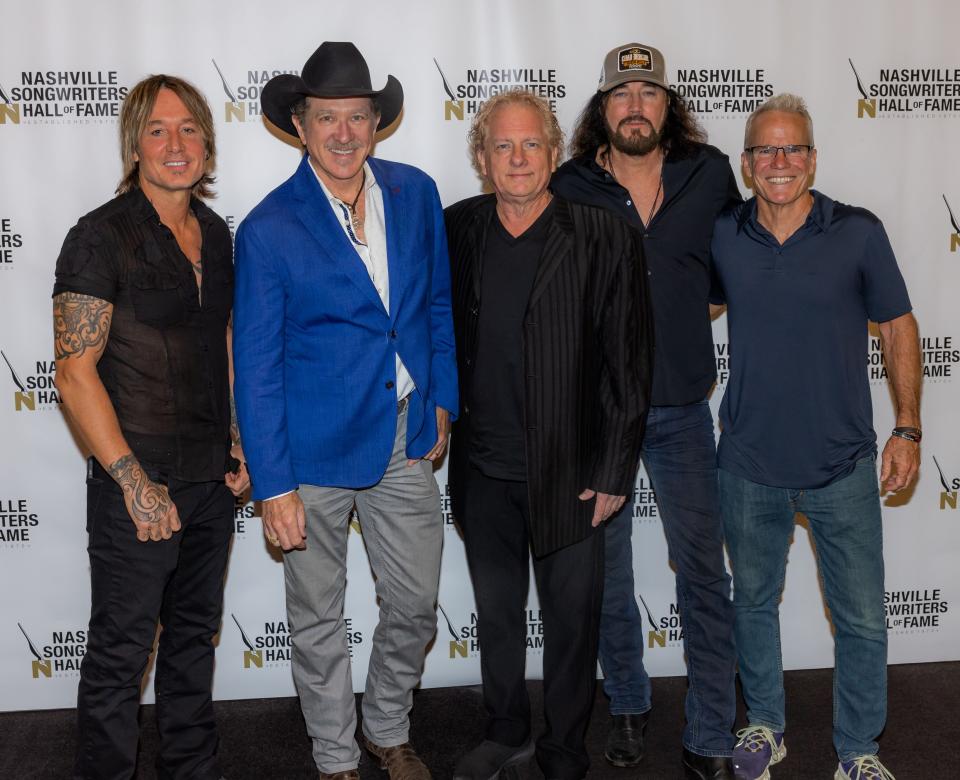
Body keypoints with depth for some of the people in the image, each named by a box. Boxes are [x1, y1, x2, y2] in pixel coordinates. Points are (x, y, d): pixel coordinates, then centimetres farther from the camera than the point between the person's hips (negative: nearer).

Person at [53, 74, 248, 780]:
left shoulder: (215, 234, 8)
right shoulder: (102, 237, -12)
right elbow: (76, 373, -15)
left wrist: (239, 443, 9)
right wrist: (134, 483, -18)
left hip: (213, 481, 6)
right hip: (139, 483, -6)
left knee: (195, 634, 20)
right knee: (121, 652, 6)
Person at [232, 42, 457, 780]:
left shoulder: (416, 193, 0)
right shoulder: (269, 229, -12)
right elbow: (256, 366, -11)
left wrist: (443, 400, 9)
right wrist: (272, 484, -13)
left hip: (406, 439, 4)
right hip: (316, 447, -3)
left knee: (415, 604, 14)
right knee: (318, 617, 12)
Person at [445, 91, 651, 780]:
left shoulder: (604, 238, -8)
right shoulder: (455, 231, 1)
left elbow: (628, 361, -8)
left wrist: (614, 472, -9)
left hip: (569, 473, -3)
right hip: (481, 470, 3)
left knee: (572, 621, 10)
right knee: (496, 612, 19)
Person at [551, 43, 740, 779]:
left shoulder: (710, 174, 0)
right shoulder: (571, 188, -4)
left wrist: (684, 309, 5)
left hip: (682, 409, 1)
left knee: (705, 572, 2)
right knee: (606, 570, 13)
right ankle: (628, 705, 34)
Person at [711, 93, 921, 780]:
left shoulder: (858, 233, -6)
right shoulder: (724, 238, -1)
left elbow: (898, 326, 1)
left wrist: (908, 428, -4)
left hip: (843, 466, -1)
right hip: (750, 464, 2)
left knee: (863, 619, 6)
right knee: (754, 600, 16)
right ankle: (765, 725, 37)